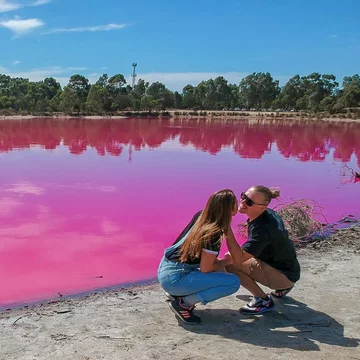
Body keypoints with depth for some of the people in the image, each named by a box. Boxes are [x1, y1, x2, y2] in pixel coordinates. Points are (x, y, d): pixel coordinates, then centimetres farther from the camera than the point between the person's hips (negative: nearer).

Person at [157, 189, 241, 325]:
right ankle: (182, 303, -5)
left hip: (165, 269, 9)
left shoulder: (200, 216, 2)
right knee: (234, 282, -13)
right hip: (173, 279, -9)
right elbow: (205, 269, -14)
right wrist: (226, 261, 1)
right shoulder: (214, 233, -20)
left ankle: (179, 293, 14)